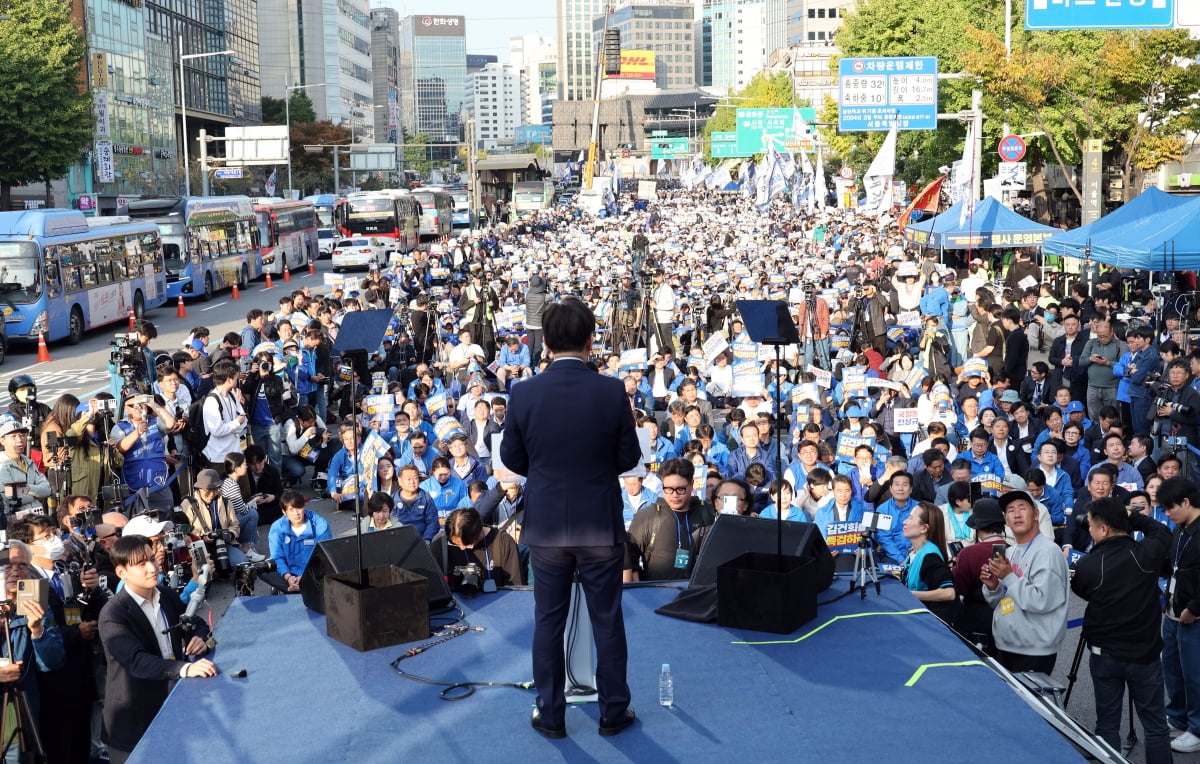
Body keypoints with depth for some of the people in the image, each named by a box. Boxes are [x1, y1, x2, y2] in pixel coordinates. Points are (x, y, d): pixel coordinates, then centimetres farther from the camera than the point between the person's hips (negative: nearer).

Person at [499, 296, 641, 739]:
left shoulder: (524, 394, -10)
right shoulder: (612, 392, -12)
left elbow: (512, 459, 0)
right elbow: (629, 458, -4)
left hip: (546, 525, 1)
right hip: (600, 525, -1)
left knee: (548, 622, 12)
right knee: (607, 621, 11)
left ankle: (551, 715, 20)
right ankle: (613, 711, 21)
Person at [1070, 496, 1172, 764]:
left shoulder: (1086, 565, -14)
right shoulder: (1147, 553, -12)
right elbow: (1162, 532, 12)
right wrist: (1132, 517, 14)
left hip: (1105, 655, 0)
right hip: (1145, 653, 1)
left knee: (1107, 726, 10)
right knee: (1155, 726, 9)